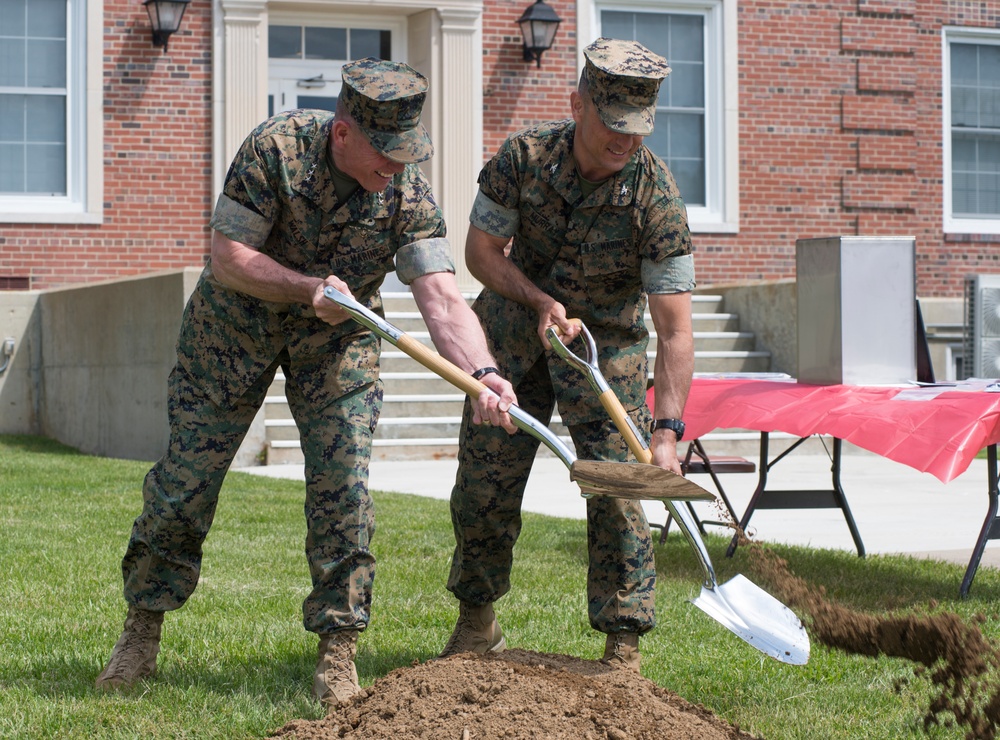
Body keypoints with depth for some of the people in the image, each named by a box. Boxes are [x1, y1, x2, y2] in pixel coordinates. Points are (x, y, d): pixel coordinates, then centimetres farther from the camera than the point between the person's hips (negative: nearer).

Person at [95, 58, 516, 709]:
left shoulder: (410, 196, -23)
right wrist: (309, 287, -38)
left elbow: (442, 296, -32)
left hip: (338, 338, 1)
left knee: (344, 486, -11)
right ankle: (143, 629, 20)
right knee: (187, 474, 3)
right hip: (236, 319, -1)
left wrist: (481, 373, -50)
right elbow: (227, 257, -23)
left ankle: (339, 647, 2)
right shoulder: (277, 147, -27)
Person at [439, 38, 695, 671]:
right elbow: (481, 251, -5)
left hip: (606, 342, -2)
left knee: (617, 489, -12)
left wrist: (668, 432, -36)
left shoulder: (656, 195, -26)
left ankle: (624, 647, -2)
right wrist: (540, 300, -22)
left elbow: (675, 328, -28)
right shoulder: (524, 156, -19)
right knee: (484, 483, 5)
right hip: (514, 329, 2)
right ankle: (477, 623, 26)